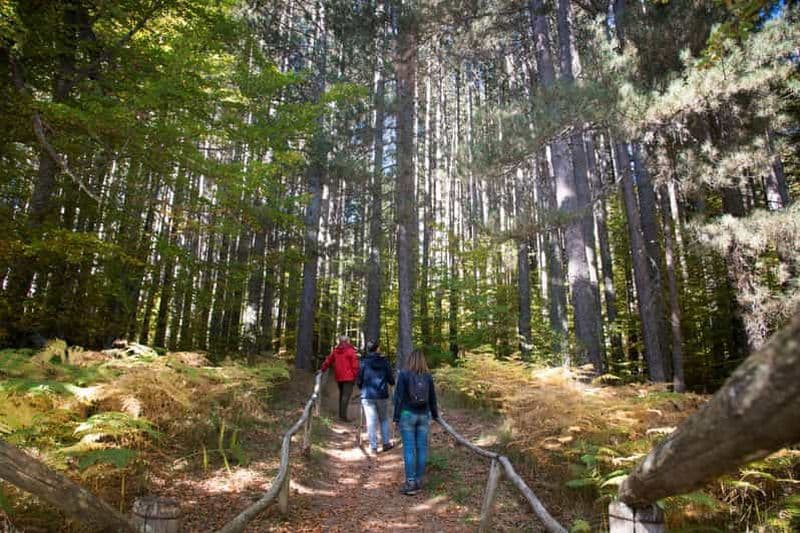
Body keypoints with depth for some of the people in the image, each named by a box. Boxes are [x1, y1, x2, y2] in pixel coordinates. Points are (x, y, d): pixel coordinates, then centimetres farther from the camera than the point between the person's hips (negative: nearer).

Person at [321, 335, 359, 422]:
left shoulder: (335, 350, 8)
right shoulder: (350, 351, -8)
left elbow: (328, 361, 14)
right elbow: (354, 364, -10)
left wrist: (322, 369, 25)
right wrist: (355, 376, -4)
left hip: (338, 377, 6)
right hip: (348, 377, -6)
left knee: (341, 394, 19)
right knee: (346, 395, -8)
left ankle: (341, 414, 25)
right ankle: (343, 416, -15)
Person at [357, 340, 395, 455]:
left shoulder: (364, 362, -6)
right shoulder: (384, 362, -3)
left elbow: (359, 382, -3)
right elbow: (391, 381, 0)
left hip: (367, 396, -1)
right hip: (382, 395, 1)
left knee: (371, 421, 4)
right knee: (384, 419, 17)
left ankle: (373, 447, 7)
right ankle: (386, 443, 20)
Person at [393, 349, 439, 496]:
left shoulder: (404, 374, -7)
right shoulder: (428, 376, 3)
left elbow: (399, 396, -8)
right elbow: (432, 397, 11)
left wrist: (396, 417, -1)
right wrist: (435, 414, 26)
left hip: (407, 414, -3)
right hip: (423, 415, 3)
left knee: (409, 448, -1)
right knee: (422, 448, 7)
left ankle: (410, 483, 0)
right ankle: (419, 480, 15)